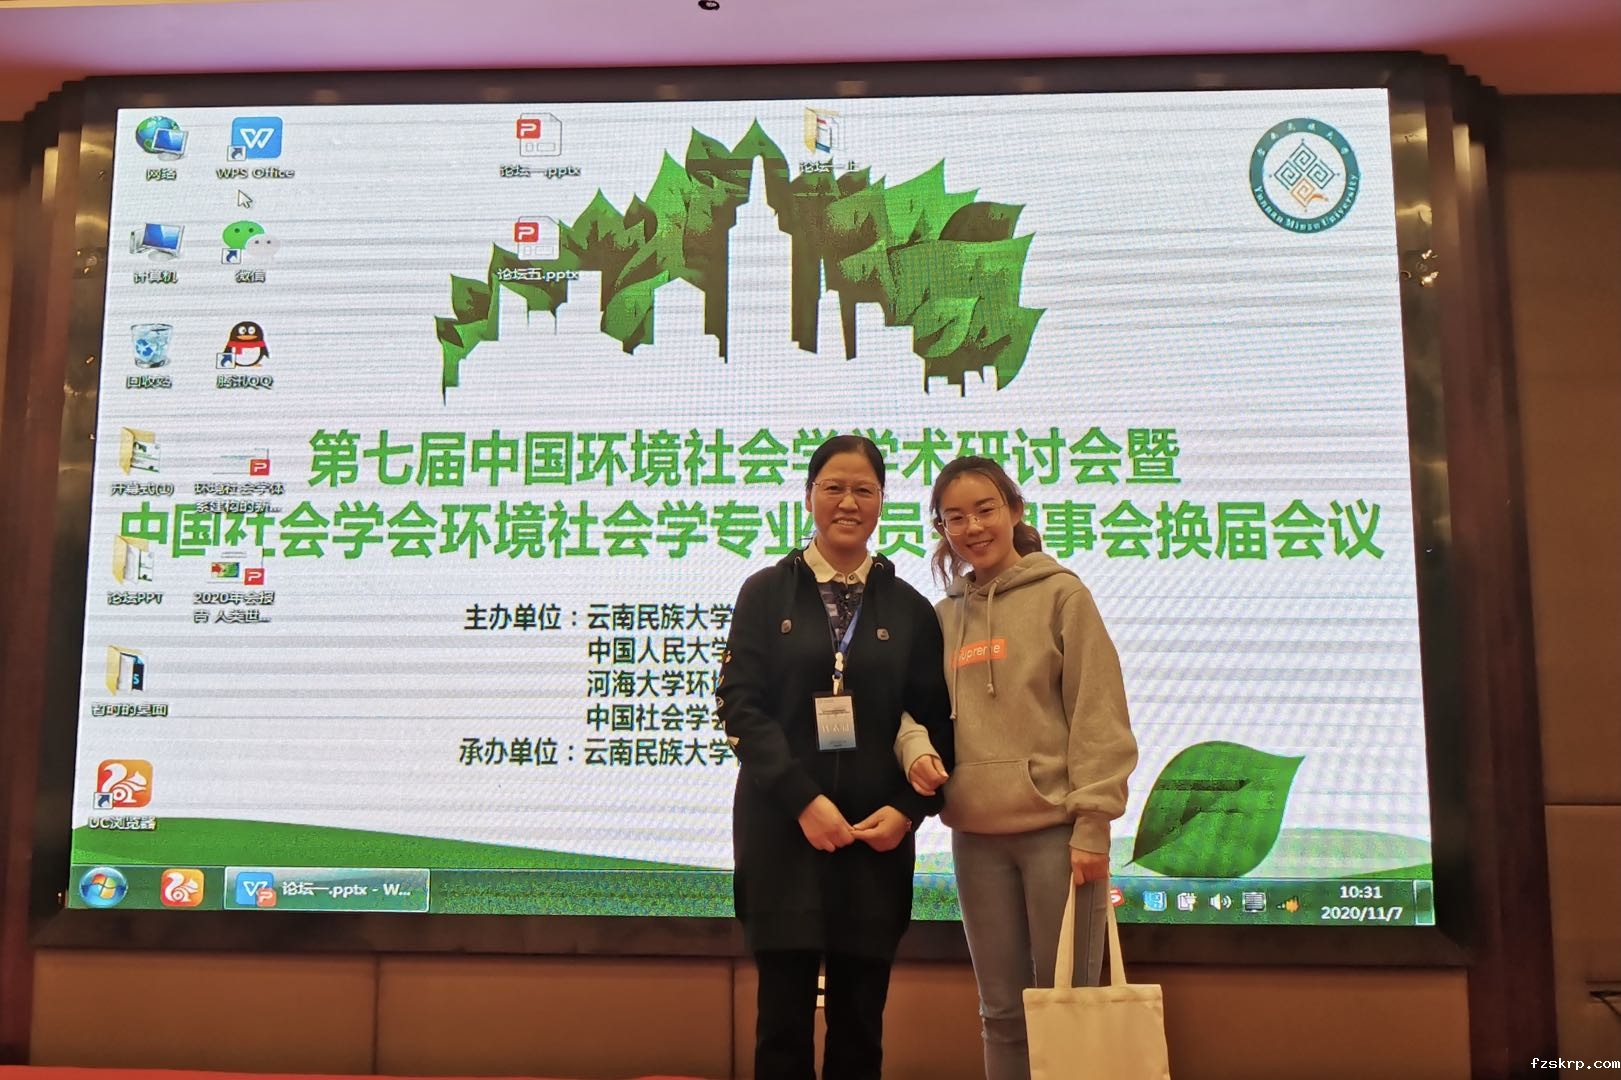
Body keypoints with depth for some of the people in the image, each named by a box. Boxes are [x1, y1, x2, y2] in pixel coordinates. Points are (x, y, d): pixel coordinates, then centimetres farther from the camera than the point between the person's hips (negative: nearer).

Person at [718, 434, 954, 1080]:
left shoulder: (908, 609, 9)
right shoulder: (767, 594, 5)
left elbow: (935, 723, 8)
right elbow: (739, 704, -4)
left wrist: (908, 807, -8)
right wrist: (804, 799, -14)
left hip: (876, 837, 2)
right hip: (782, 833, -1)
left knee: (860, 1025, 6)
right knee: (784, 1019, 1)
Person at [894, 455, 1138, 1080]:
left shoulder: (1061, 595, -2)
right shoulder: (942, 617, 10)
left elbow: (1098, 714, -6)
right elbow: (921, 705, 15)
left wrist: (1092, 823, -12)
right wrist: (915, 744, -8)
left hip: (1055, 830, -4)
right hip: (976, 836, 4)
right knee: (1002, 1009, 13)